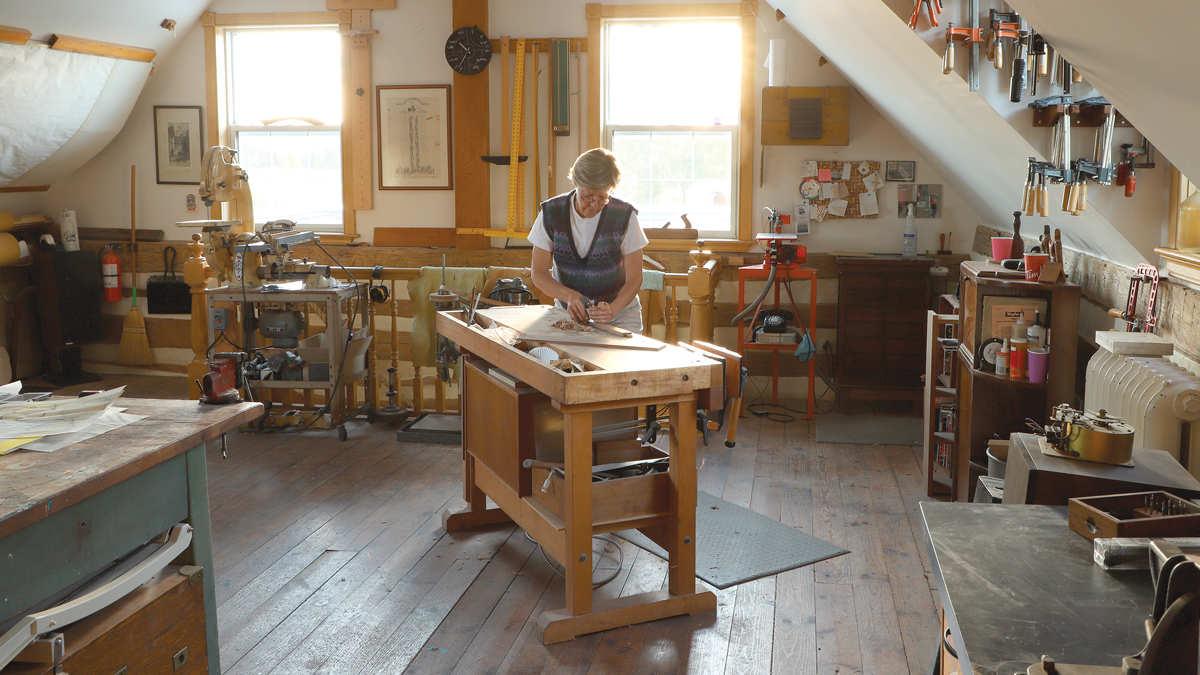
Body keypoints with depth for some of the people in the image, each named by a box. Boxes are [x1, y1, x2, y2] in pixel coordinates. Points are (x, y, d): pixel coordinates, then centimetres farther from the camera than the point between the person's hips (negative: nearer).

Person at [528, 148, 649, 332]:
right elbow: (539, 274, -4)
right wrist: (569, 295, -23)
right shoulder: (551, 213, -8)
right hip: (568, 312, 1)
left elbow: (634, 278, -8)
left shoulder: (625, 216, -11)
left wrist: (612, 310, -27)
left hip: (619, 311, -1)